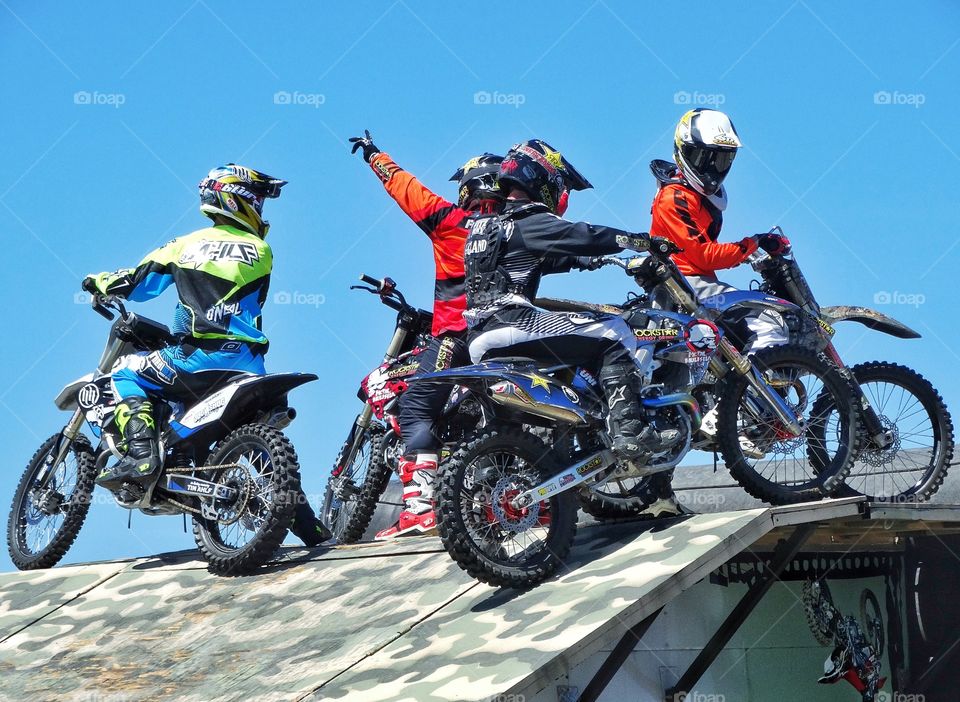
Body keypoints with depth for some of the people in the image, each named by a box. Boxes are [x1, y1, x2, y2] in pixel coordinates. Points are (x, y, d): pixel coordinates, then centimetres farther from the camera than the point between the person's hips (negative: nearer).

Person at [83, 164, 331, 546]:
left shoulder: (188, 245, 9)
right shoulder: (262, 251, 12)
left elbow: (139, 282, 14)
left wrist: (100, 282, 34)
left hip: (198, 358, -3)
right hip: (247, 364, 3)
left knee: (127, 372, 17)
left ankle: (140, 457, -7)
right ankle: (308, 525, 18)